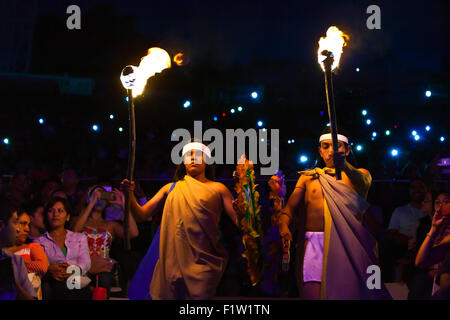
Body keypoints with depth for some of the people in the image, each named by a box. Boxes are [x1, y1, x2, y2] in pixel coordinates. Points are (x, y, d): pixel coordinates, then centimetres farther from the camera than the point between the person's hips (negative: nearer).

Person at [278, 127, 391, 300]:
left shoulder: (359, 174, 16)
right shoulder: (308, 177, 20)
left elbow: (364, 183, -9)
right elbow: (290, 208, 9)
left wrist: (344, 166, -31)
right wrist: (284, 226, -14)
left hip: (348, 246, -1)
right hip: (313, 246, 1)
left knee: (348, 294, -13)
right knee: (312, 294, -13)